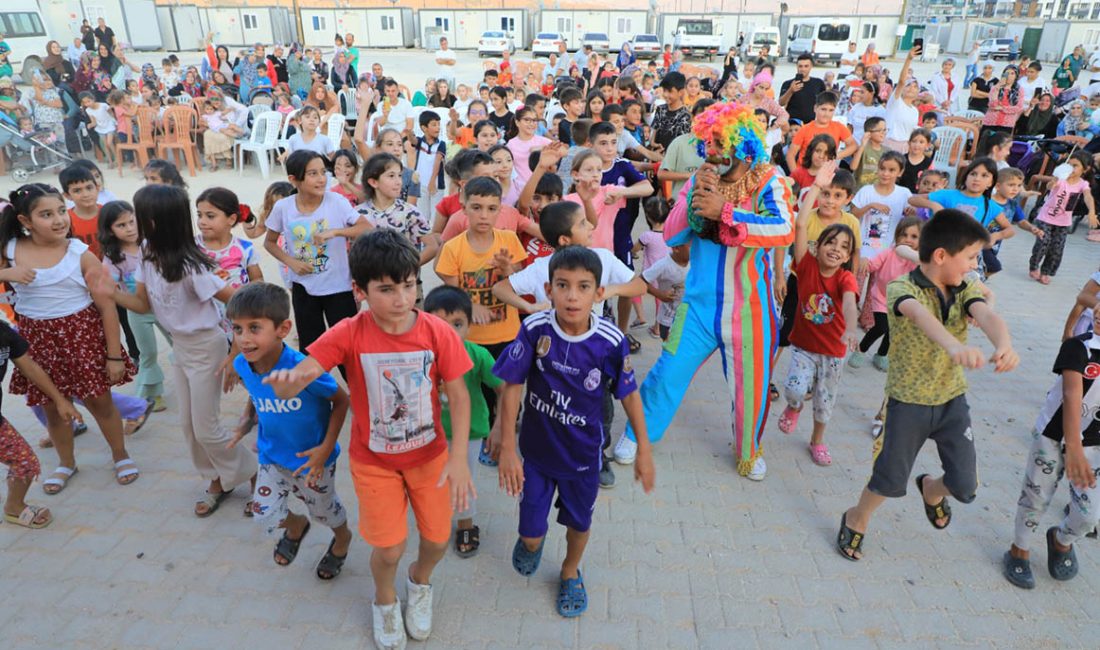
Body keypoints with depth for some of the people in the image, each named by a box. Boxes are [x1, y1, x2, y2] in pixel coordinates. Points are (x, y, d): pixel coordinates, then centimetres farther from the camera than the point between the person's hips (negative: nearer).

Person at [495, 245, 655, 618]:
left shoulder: (611, 342, -23)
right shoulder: (534, 330, -23)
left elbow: (629, 394, -8)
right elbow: (512, 386, -14)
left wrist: (644, 450, -1)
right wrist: (507, 448, -12)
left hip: (584, 454, 0)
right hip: (536, 449, 0)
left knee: (579, 521, 22)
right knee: (531, 531, 12)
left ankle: (571, 572, 55)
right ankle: (531, 543, 52)